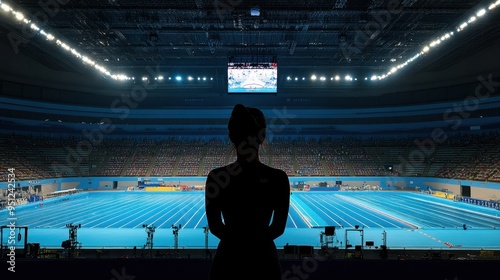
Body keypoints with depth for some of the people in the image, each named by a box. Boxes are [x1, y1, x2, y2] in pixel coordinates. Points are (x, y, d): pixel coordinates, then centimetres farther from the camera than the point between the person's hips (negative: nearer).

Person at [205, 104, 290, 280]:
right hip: (263, 262, 0)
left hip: (228, 262, 0)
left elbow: (214, 227, -2)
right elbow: (278, 228, -2)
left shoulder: (217, 178, -13)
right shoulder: (279, 179, -13)